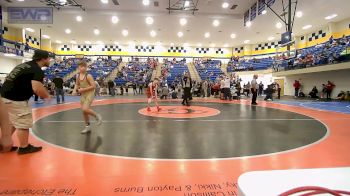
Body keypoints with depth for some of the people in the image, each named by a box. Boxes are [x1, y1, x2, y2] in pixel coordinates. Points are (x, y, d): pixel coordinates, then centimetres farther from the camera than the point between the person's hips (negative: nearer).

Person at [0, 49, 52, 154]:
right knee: (23, 124, 3)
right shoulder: (37, 70, -15)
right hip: (15, 99, -10)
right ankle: (24, 147, 16)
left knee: (12, 123, 23)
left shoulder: (26, 65, 15)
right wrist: (47, 96, -11)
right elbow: (37, 88, -28)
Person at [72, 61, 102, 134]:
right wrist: (75, 90, -1)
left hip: (89, 94, -7)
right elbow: (77, 84, 18)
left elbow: (93, 86, -18)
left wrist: (83, 89, -20)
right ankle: (87, 127, 22)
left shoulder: (88, 76, -15)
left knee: (85, 109, -22)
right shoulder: (78, 76, 4)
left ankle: (97, 116, 6)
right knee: (83, 111, 8)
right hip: (82, 95, 7)